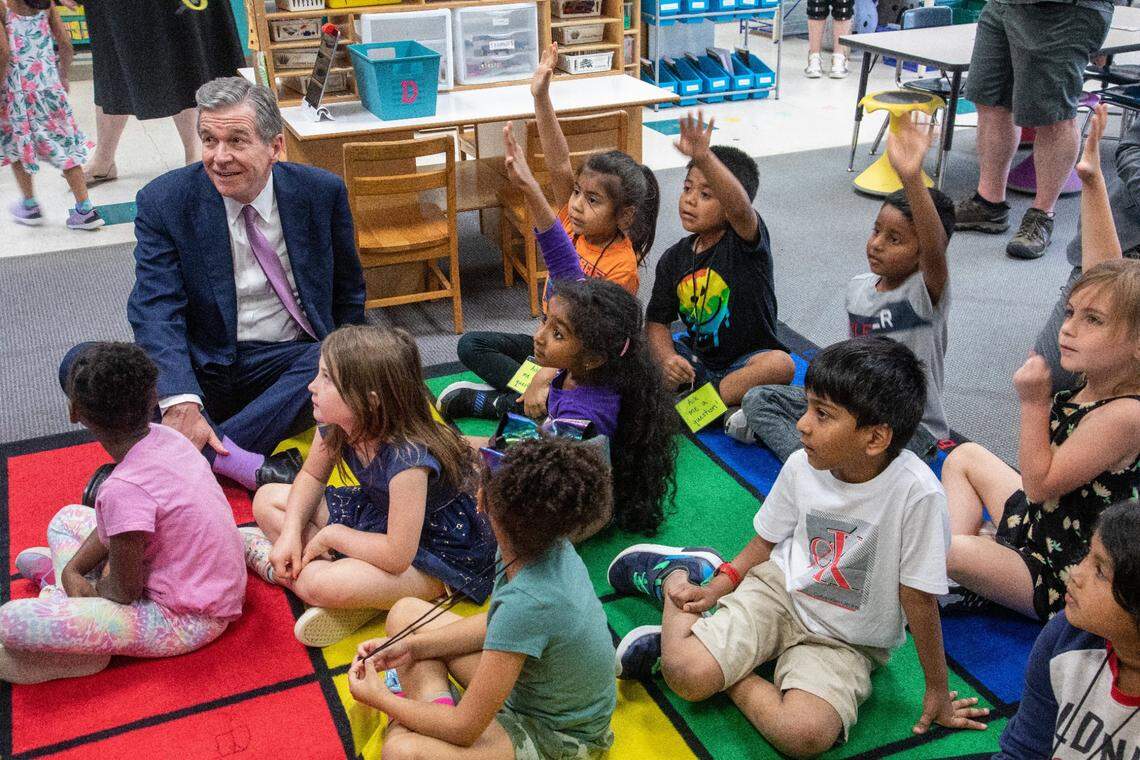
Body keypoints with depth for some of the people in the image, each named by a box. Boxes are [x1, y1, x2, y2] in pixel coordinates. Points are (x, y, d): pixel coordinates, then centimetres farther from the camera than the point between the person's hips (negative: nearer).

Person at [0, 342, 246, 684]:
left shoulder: (125, 489, -29)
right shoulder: (166, 437, -6)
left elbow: (122, 592, -16)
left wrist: (82, 584, 3)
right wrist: (73, 569, 1)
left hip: (185, 623, -9)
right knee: (67, 518, 20)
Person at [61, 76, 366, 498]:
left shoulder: (322, 191, -2)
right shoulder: (164, 201, -7)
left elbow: (348, 293, 12)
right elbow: (156, 309, -18)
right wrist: (180, 401, -34)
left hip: (292, 366, 1)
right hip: (203, 370, 0)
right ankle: (249, 465, -37)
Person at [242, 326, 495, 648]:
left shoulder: (407, 459, -36)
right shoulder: (334, 425, -12)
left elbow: (397, 556, -35)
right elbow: (312, 477, 8)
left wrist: (332, 535, -21)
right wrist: (291, 533, -9)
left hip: (435, 557, -9)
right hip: (377, 512, 9)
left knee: (319, 585, -35)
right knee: (266, 499, 3)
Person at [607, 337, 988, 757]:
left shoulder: (917, 493, -26)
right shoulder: (801, 466, -11)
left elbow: (919, 597, -14)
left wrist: (937, 690, -4)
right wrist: (715, 589, -3)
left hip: (846, 641, -2)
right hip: (779, 588, 2)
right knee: (686, 674, -21)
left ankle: (723, 670, -4)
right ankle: (676, 574, 8)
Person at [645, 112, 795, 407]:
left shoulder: (746, 241, -15)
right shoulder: (674, 259, 1)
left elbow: (740, 206, -39)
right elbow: (657, 320, 3)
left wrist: (704, 157, -56)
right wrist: (666, 358, -20)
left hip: (746, 363, -4)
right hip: (696, 359, 5)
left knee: (781, 364, -35)